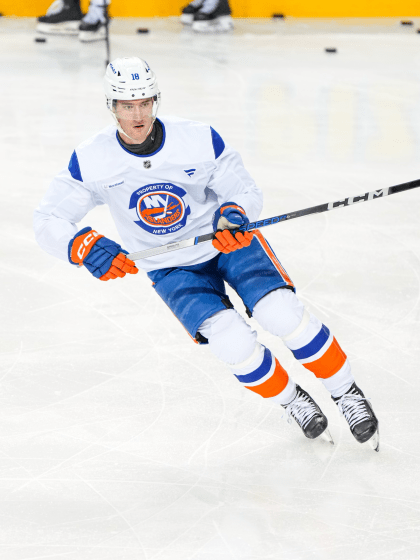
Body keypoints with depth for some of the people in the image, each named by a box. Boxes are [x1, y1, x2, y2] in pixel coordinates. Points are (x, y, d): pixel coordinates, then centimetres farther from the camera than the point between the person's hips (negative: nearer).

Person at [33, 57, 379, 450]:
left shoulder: (200, 140, -20)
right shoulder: (91, 161, -18)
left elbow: (246, 191, -11)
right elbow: (48, 221, -15)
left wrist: (234, 211, -36)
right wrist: (83, 247, -36)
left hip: (227, 240, 0)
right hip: (170, 267, 1)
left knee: (282, 313, -24)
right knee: (232, 342, -22)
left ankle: (345, 392, -1)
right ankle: (292, 401, 6)